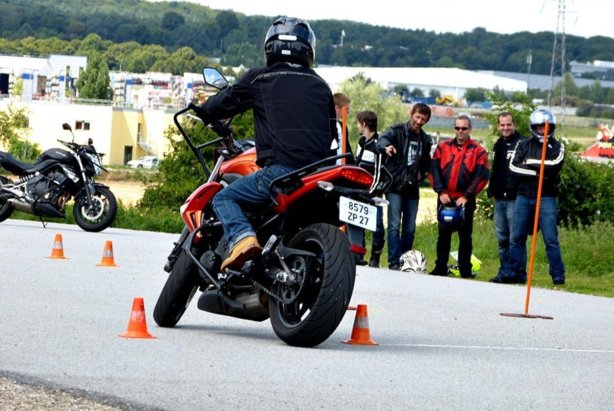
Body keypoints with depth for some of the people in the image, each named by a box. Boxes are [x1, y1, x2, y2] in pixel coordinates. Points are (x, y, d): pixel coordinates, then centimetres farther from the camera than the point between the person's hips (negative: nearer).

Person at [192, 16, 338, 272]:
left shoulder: (259, 79, 6)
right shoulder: (320, 87, 19)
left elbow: (226, 101, 17)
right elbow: (332, 132, 24)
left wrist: (202, 110, 38)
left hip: (280, 169, -5)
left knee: (224, 198, 7)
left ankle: (242, 237, -21)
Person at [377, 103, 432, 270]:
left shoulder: (425, 139, 15)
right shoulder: (397, 131, -2)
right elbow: (383, 139, -24)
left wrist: (422, 173, 9)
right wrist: (386, 146, -48)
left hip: (412, 189, 6)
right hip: (395, 187, -6)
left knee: (410, 229, 7)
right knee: (394, 226, -11)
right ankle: (394, 263, -13)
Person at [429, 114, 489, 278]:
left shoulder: (478, 151, 1)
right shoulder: (443, 148, 9)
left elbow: (482, 176, -5)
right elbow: (434, 171, 3)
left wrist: (466, 196, -13)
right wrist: (441, 192, -10)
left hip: (465, 201, -2)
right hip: (445, 199, 2)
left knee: (465, 237, 3)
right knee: (443, 234, 6)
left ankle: (465, 270, 7)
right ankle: (440, 268, 12)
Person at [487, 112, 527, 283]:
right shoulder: (499, 144, 18)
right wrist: (491, 189, 17)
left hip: (515, 199, -8)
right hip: (500, 199, 8)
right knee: (502, 238, 12)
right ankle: (504, 271, 19)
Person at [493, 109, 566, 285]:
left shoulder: (557, 147, 6)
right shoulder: (524, 145, 11)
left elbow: (555, 165, -14)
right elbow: (514, 166, -4)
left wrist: (530, 163, -10)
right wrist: (537, 171, -12)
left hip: (546, 198, -3)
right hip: (524, 196, 3)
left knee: (550, 238, -7)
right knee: (517, 237, 6)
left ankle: (558, 275, -4)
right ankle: (513, 272, 13)